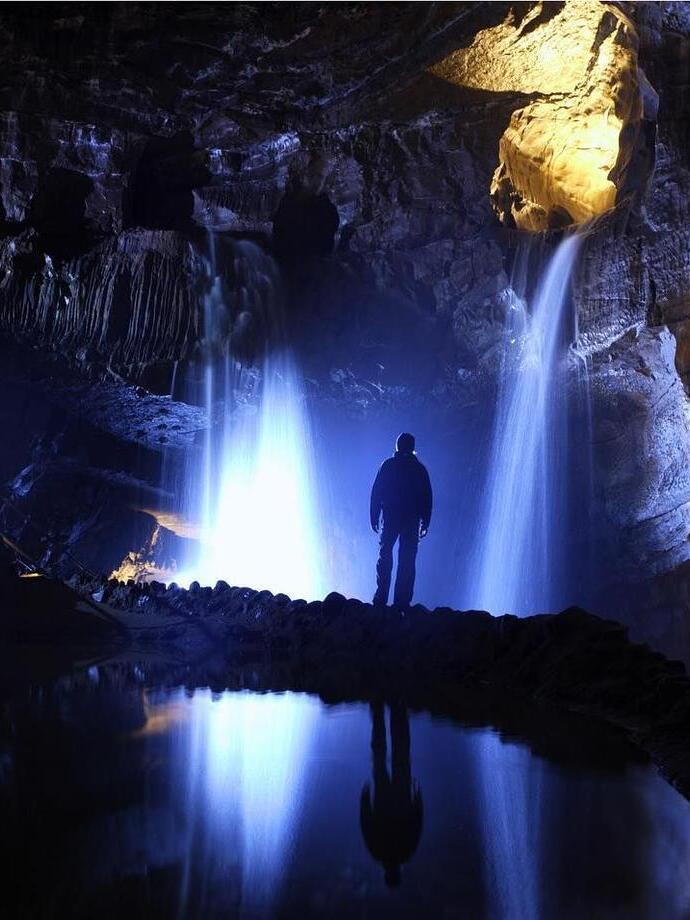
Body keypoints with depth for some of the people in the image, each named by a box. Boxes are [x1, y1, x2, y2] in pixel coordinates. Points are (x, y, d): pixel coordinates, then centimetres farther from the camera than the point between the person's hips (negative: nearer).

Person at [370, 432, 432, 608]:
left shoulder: (388, 465, 1)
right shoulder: (420, 469, 4)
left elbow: (376, 493, -1)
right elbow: (427, 498, 4)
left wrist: (374, 518, 3)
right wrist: (425, 523, 9)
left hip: (390, 519, -1)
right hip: (412, 521, 1)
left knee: (385, 557, 6)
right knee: (407, 562, 3)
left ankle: (381, 599, -2)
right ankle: (402, 602, -2)